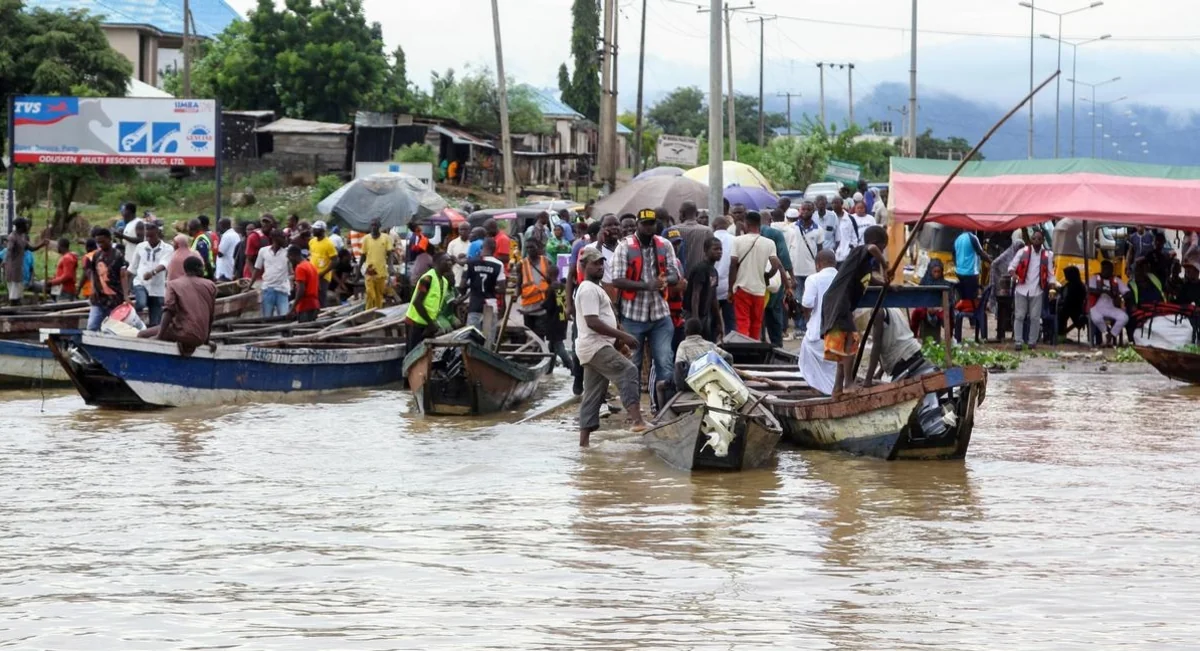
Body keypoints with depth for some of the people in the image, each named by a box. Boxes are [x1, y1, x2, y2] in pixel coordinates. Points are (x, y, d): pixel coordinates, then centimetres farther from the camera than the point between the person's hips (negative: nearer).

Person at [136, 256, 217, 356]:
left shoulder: (174, 284, 3)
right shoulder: (210, 285, 11)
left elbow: (168, 312, -10)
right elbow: (211, 315, 13)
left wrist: (159, 336, -13)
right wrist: (206, 339, 22)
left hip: (184, 333, -5)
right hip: (200, 339, 5)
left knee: (142, 335, 1)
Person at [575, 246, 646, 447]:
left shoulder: (595, 288, 22)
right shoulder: (588, 290, -12)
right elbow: (592, 322, -21)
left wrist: (618, 339, 18)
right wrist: (623, 335, -22)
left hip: (597, 347, 11)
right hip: (595, 346, -11)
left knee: (592, 396, 9)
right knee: (628, 371, -23)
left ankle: (584, 440, 8)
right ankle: (637, 420, -35)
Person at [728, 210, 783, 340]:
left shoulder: (738, 241, -6)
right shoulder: (769, 243, -2)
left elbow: (733, 265, -7)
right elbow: (776, 266, -9)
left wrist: (730, 289, 0)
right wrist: (766, 277, 11)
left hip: (742, 287, -2)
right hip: (759, 289, 2)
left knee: (743, 323, -3)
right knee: (756, 325, 14)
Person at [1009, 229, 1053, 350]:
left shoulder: (1048, 255, 5)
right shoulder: (1023, 252, 3)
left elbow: (1050, 273, 7)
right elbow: (1011, 266, 1)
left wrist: (1051, 287, -8)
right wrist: (1014, 274, -21)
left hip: (1037, 290, 0)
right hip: (1021, 288, 0)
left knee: (1035, 317, 0)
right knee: (1019, 316, 0)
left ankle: (1032, 341, 9)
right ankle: (1019, 342, 4)